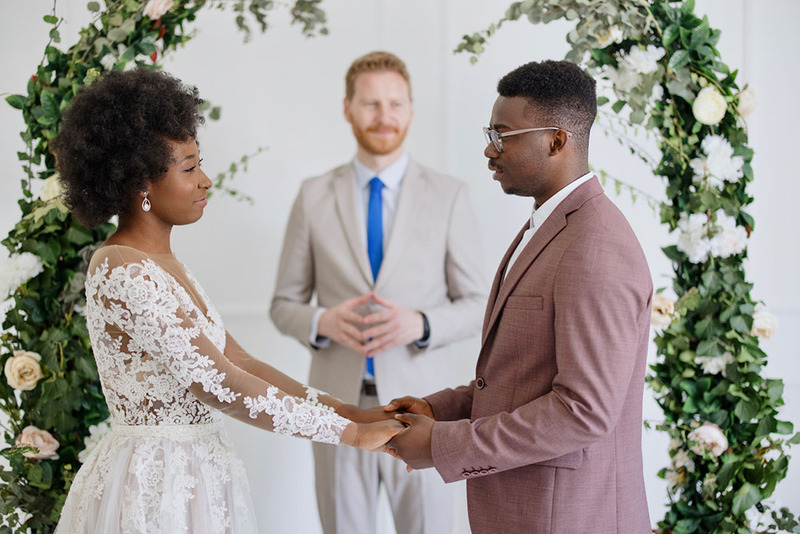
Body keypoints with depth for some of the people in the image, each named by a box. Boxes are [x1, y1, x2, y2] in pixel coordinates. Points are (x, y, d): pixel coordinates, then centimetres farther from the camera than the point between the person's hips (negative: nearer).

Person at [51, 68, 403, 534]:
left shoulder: (162, 264, 10)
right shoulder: (123, 271, -19)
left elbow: (239, 361, 9)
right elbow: (214, 382, -23)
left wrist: (348, 411, 1)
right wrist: (349, 433, -20)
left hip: (193, 476, 9)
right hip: (155, 485, -9)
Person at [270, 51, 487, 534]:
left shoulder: (449, 196, 0)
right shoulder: (314, 196, 4)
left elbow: (479, 305, 2)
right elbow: (284, 304, 8)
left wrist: (420, 324, -17)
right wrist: (322, 322, -14)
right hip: (339, 403, 1)